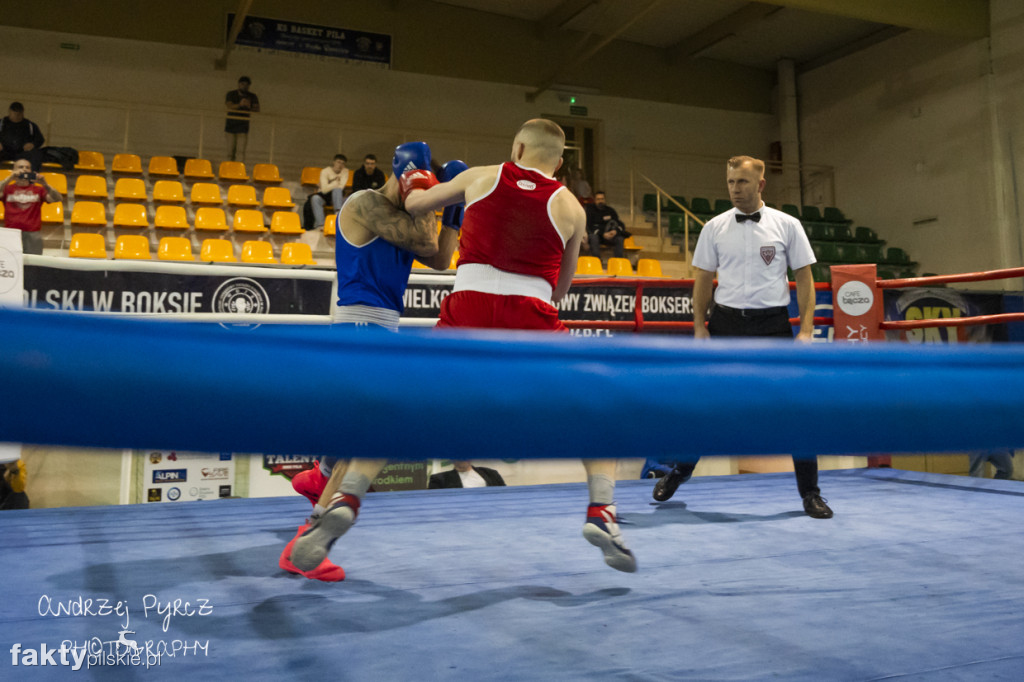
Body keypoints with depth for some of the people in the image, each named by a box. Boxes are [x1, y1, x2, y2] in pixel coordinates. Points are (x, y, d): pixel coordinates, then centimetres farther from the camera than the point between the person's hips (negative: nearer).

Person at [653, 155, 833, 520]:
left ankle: (810, 493, 13)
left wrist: (806, 329, -6)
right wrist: (699, 325, -1)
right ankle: (680, 471, 28)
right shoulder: (715, 227, 5)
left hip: (773, 325, -1)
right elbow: (703, 278, 8)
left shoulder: (787, 225, 1)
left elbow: (804, 277, 1)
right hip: (727, 322, 1)